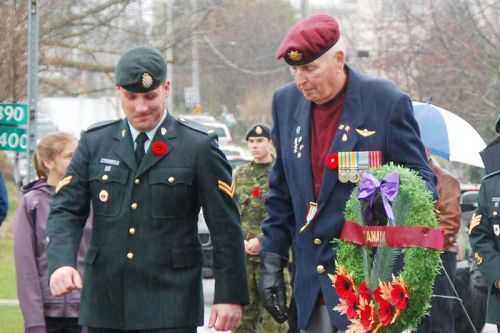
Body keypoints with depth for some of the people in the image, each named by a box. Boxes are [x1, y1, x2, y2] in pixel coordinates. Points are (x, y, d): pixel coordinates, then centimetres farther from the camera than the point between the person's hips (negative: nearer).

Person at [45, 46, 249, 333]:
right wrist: (61, 263, -15)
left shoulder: (199, 147, 0)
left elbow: (226, 228, 1)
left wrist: (230, 295, -4)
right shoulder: (94, 143, 9)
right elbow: (66, 210, 4)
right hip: (105, 305, 4)